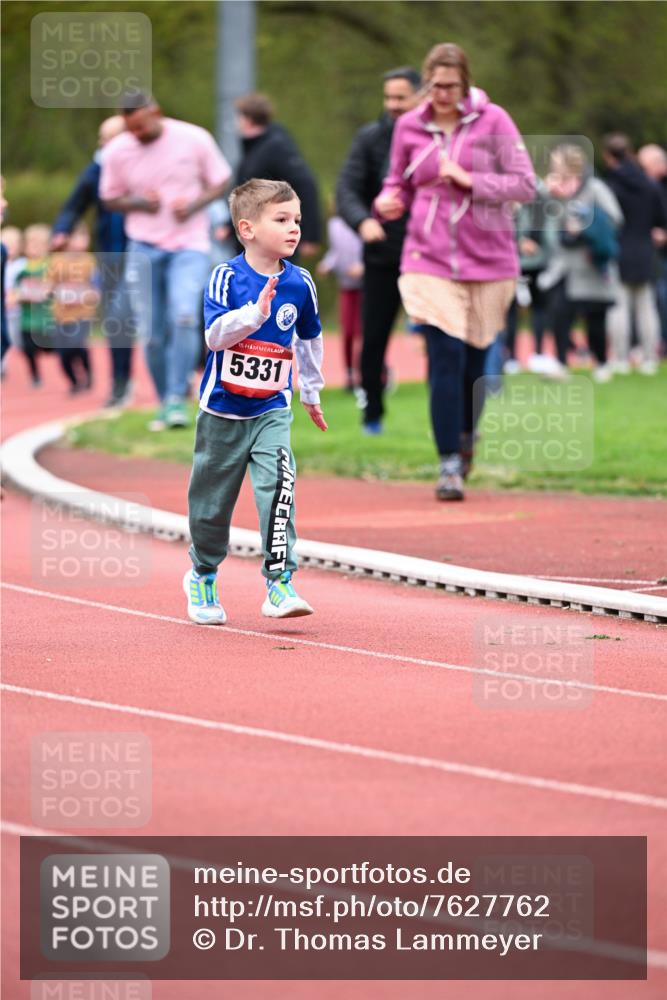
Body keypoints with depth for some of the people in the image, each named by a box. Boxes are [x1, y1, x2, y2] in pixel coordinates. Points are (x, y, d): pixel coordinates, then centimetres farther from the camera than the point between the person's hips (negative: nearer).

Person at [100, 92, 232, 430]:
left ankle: (177, 400, -17)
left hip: (189, 244, -2)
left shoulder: (195, 139, -6)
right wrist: (138, 203, -12)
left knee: (184, 316, -23)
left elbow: (219, 182, 5)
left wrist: (193, 205, -15)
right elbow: (110, 199, 10)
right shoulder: (117, 151, -2)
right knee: (152, 335, 1)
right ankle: (164, 402, 19)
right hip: (144, 249, 2)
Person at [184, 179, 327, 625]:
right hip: (222, 409, -1)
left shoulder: (300, 283, -2)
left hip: (272, 409, 1)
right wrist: (255, 312, -36)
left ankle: (280, 583, -18)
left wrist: (312, 392, 24)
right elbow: (215, 335, -22)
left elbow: (309, 338, 15)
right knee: (212, 499, 11)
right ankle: (203, 576, 34)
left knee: (278, 487, -19)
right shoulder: (227, 278, -12)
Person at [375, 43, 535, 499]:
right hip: (430, 261, 0)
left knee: (475, 357, 9)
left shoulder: (492, 121, -4)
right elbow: (401, 181, 16)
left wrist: (469, 179, -17)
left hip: (487, 259, 0)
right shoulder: (409, 127, 3)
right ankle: (450, 463, -6)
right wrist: (389, 200, -6)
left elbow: (525, 185, -6)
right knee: (446, 357, -12)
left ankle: (466, 435, 38)